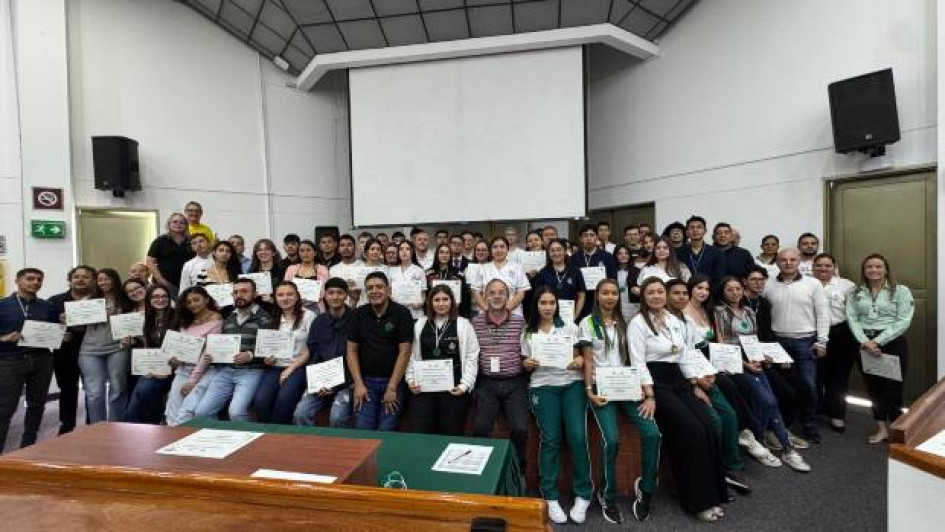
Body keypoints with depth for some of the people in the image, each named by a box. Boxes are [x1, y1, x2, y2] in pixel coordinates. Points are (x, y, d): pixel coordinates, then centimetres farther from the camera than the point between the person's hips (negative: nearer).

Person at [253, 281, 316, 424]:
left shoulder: (308, 316, -1)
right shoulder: (273, 318, 14)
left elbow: (311, 350, -4)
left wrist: (290, 369, -11)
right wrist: (267, 358, -1)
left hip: (298, 367, -4)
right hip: (275, 367, 4)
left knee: (284, 399, -30)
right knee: (260, 400, -23)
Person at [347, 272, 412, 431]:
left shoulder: (401, 313, -7)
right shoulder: (359, 314, 4)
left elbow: (404, 352, -9)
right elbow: (352, 350, 6)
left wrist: (392, 388, -11)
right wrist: (358, 384, -2)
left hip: (394, 380, -3)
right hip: (366, 380, 3)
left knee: (386, 431, -7)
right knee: (362, 429, -4)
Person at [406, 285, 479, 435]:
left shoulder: (463, 325, -2)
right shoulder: (420, 324, 8)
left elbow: (472, 358, -3)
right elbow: (413, 355, 11)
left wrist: (464, 385, -9)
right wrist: (411, 379, 1)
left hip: (453, 389, -2)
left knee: (451, 434, 6)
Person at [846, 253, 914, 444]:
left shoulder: (901, 291, 0)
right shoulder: (856, 293, 9)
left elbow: (903, 321, -8)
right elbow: (852, 319, 0)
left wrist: (878, 341, -16)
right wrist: (865, 341, -14)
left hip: (892, 344, -3)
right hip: (864, 345, 3)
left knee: (892, 388, 0)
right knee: (873, 388, 11)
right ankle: (882, 429, 24)